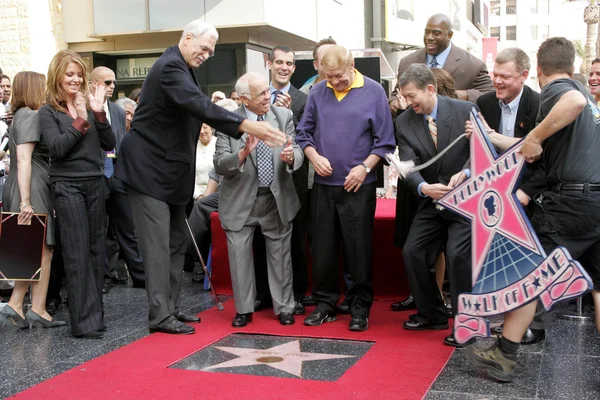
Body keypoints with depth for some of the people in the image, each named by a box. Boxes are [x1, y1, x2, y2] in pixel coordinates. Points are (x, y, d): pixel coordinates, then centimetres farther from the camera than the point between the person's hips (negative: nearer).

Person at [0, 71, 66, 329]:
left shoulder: (22, 115, 20)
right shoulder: (30, 116, -10)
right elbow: (23, 159, -19)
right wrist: (26, 201, -24)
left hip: (32, 190, 9)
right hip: (33, 190, -9)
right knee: (43, 250, -4)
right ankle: (38, 312, 0)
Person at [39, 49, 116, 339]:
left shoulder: (89, 106, 10)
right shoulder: (48, 111, 1)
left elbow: (109, 145, 4)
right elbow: (57, 147, -12)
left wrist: (98, 113, -7)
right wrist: (81, 120, -13)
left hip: (96, 184, 4)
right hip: (67, 186, -4)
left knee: (96, 250, 7)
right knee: (77, 254, -5)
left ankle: (95, 312, 16)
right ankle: (85, 322, -3)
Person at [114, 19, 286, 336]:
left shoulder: (179, 67, 14)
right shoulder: (170, 67, -18)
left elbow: (196, 107, 15)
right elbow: (200, 105, -33)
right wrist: (248, 126, -40)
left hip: (169, 169, 10)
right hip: (150, 169, -10)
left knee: (176, 241, 12)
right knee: (158, 244, -7)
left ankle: (172, 307, 20)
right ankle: (160, 315, -1)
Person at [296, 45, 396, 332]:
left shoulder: (373, 92, -3)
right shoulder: (317, 92, 5)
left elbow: (384, 141, -3)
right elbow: (304, 133, 11)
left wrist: (364, 167, -13)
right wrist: (314, 157, -7)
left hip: (358, 186, -3)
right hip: (323, 184, 3)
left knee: (359, 249, 2)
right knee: (323, 247, 9)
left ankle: (360, 308, 14)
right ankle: (325, 304, 22)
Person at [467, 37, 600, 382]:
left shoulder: (555, 90, -4)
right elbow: (539, 154, 21)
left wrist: (534, 137, -23)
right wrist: (491, 137, 24)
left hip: (570, 200, -8)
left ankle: (504, 357, 8)